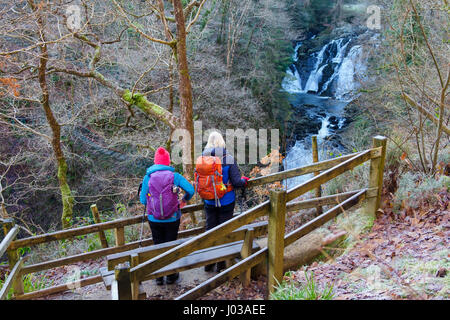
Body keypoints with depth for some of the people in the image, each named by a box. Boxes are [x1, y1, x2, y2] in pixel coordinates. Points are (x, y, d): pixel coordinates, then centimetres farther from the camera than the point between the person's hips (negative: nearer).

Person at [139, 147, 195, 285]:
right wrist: (184, 201, 8)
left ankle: (159, 276, 24)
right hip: (172, 219, -1)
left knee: (158, 245, 16)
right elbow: (191, 190, -11)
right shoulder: (174, 176, -9)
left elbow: (143, 200, -5)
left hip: (154, 219, 1)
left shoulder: (147, 177, -7)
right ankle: (171, 275, 27)